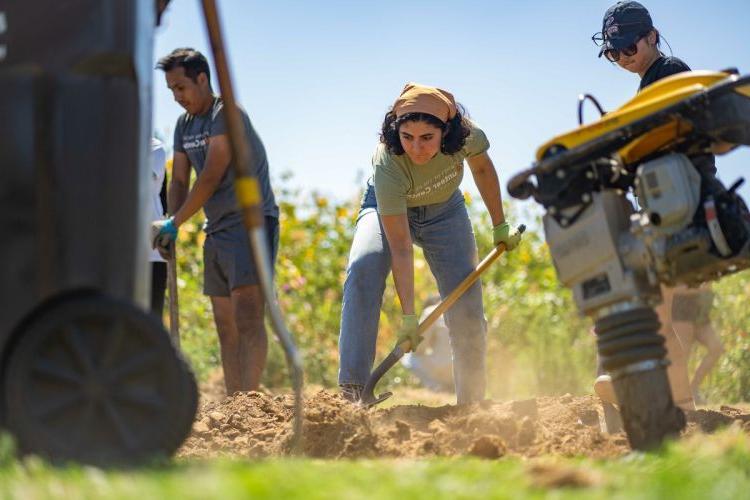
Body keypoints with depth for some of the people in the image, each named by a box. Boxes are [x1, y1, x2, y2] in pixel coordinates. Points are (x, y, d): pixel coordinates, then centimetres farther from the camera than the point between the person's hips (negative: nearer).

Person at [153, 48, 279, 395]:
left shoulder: (227, 114, -13)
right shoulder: (184, 124, 13)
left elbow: (211, 178, -18)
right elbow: (179, 181, 12)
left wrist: (174, 224, -15)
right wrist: (170, 227, -3)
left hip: (251, 222, -9)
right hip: (217, 230, 9)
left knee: (247, 314, -19)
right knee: (225, 324, 7)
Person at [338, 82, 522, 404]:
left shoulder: (465, 133, -30)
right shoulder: (387, 164, -39)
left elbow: (482, 167, -3)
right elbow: (400, 248, -37)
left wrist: (500, 225, 4)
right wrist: (408, 316, -40)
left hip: (444, 211, 3)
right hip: (388, 210, -3)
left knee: (466, 299, -7)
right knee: (363, 267, -32)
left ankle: (473, 404, 9)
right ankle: (351, 390, -31)